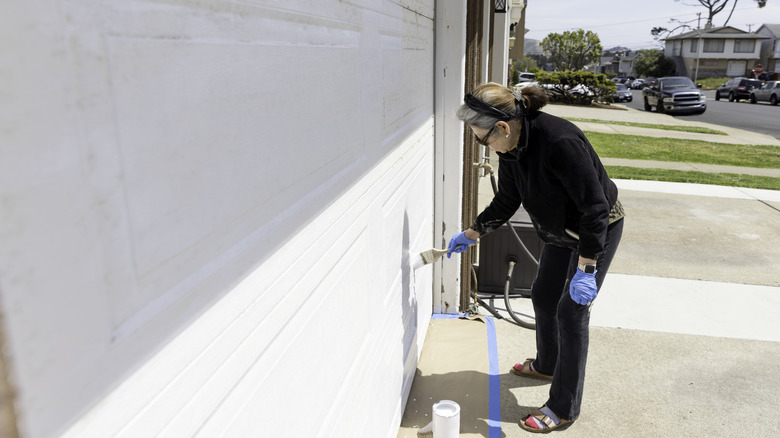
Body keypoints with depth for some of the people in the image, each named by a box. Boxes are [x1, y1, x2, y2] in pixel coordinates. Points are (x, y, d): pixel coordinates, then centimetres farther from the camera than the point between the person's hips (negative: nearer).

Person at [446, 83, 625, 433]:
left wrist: (586, 268, -31)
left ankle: (563, 409, 8)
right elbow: (506, 202, 6)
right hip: (562, 230, 8)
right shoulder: (510, 148, -10)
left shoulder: (560, 142, -36)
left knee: (572, 311, -6)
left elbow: (595, 207, -31)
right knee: (543, 297, 17)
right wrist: (470, 234, 7)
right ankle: (546, 365, 44)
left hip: (599, 229, -8)